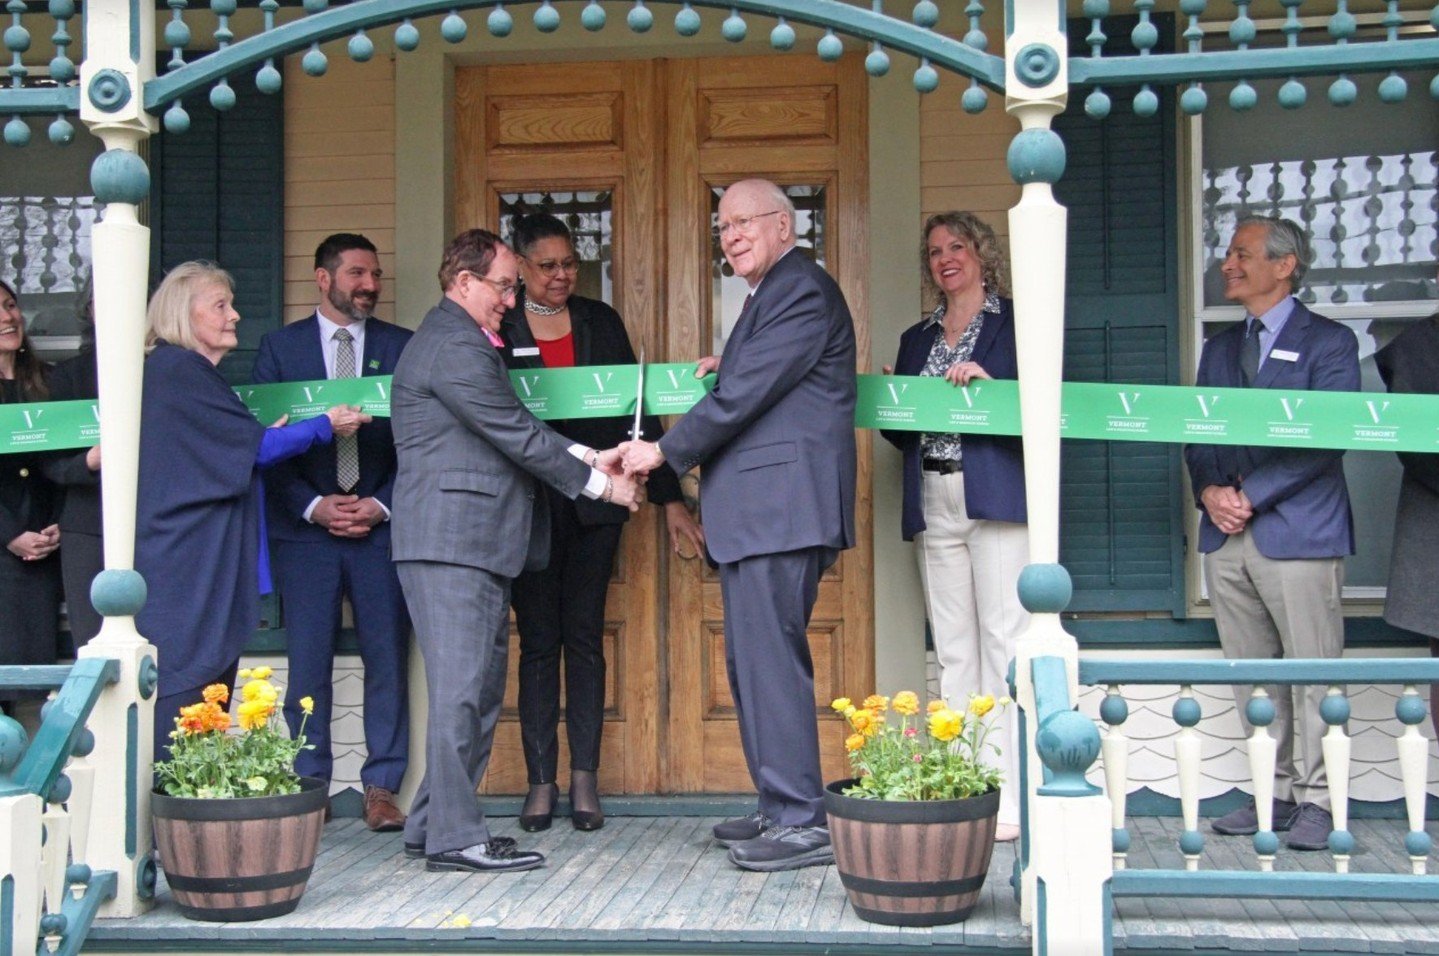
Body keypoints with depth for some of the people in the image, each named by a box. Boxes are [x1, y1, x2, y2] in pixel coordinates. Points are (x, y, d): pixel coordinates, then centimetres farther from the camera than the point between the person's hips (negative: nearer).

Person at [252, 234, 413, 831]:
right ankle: (308, 787, 10)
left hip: (381, 527, 1)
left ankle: (382, 788, 8)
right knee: (307, 666, 1)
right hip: (304, 529, 0)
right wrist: (313, 506, -9)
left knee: (388, 660, 0)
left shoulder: (401, 347, 7)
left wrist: (381, 505, -8)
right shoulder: (280, 347, 7)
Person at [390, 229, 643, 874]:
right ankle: (454, 837, -5)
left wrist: (585, 457, 8)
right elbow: (515, 434, -15)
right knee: (462, 688, -9)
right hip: (452, 538, -11)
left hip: (472, 542, 11)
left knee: (477, 687, 13)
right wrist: (597, 481, -7)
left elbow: (513, 429, 20)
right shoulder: (456, 346, -12)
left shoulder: (455, 338, 22)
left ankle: (433, 825, 19)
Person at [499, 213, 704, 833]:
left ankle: (584, 780, 7)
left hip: (594, 502, 2)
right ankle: (541, 781, 8)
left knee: (584, 637, 3)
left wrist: (669, 496, 6)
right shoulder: (498, 328, 2)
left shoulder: (601, 322, 9)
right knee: (538, 641, 3)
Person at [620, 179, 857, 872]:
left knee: (769, 657, -12)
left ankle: (802, 822, -8)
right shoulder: (769, 296, 24)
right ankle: (780, 809, 20)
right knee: (752, 660, 13)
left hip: (780, 508, -11)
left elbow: (746, 394, -15)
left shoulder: (804, 292, -9)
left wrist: (665, 452, -8)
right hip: (754, 512, 11)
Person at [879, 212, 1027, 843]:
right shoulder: (916, 339, 22)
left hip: (997, 500, -5)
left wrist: (986, 384, -17)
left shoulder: (1017, 322, 5)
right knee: (954, 652, 6)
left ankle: (1011, 796, -7)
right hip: (933, 507, 6)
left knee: (1003, 642, -9)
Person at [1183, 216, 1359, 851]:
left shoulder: (1328, 342, 1)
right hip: (1227, 536, 6)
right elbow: (1198, 437, 17)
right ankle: (1274, 793, 15)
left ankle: (1316, 800, 4)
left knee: (1315, 674, -3)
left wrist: (1252, 496, -14)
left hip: (1298, 533, -6)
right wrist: (1209, 491, -3)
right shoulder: (1219, 348, 20)